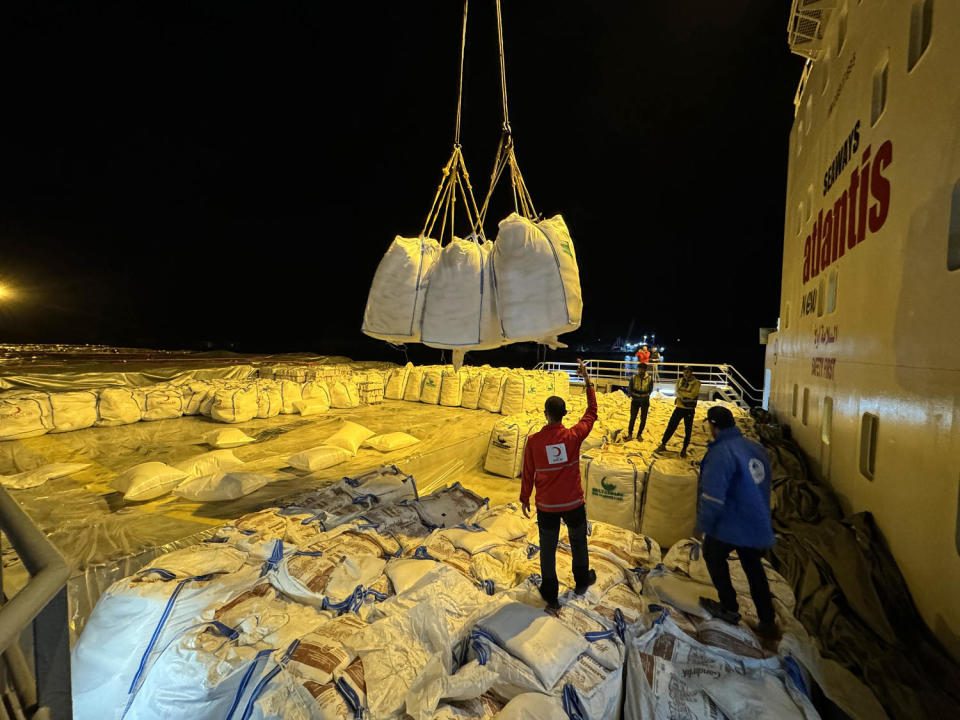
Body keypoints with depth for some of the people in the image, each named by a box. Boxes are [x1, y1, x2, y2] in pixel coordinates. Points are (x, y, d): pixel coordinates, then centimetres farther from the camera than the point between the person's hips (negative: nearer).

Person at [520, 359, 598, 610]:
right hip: (573, 503, 1)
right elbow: (592, 413, -3)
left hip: (546, 506, 0)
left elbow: (527, 473, -8)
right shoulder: (573, 436, -19)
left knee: (548, 549, 17)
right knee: (578, 541, 27)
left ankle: (550, 596, 33)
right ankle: (582, 581, 49)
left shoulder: (533, 440, -18)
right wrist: (587, 380, 2)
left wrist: (524, 498, 9)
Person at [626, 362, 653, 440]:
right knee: (633, 417, 1)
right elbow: (630, 389, 4)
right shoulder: (634, 378, -8)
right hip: (635, 401, -1)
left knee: (643, 419, 7)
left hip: (645, 401, 1)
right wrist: (632, 396, -2)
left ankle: (639, 434, 22)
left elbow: (650, 390, 6)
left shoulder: (649, 379, -7)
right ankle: (630, 434, 13)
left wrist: (645, 396, -1)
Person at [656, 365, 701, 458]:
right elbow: (677, 393, 1)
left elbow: (693, 394, -21)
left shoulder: (696, 383, -8)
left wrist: (681, 393, -14)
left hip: (689, 410, -3)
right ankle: (663, 445, 14)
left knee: (688, 430, 7)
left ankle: (684, 449, 21)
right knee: (671, 426, 4)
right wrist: (686, 395, -14)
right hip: (679, 408, 3)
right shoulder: (680, 381, 6)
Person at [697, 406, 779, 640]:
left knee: (712, 554, 19)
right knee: (753, 568, 24)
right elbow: (764, 487, 16)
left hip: (731, 526, -7)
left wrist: (705, 526, -13)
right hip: (759, 525, 7)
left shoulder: (720, 453, -24)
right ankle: (768, 623, 32)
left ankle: (729, 608, 29)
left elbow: (713, 497, -25)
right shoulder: (756, 449, 2)